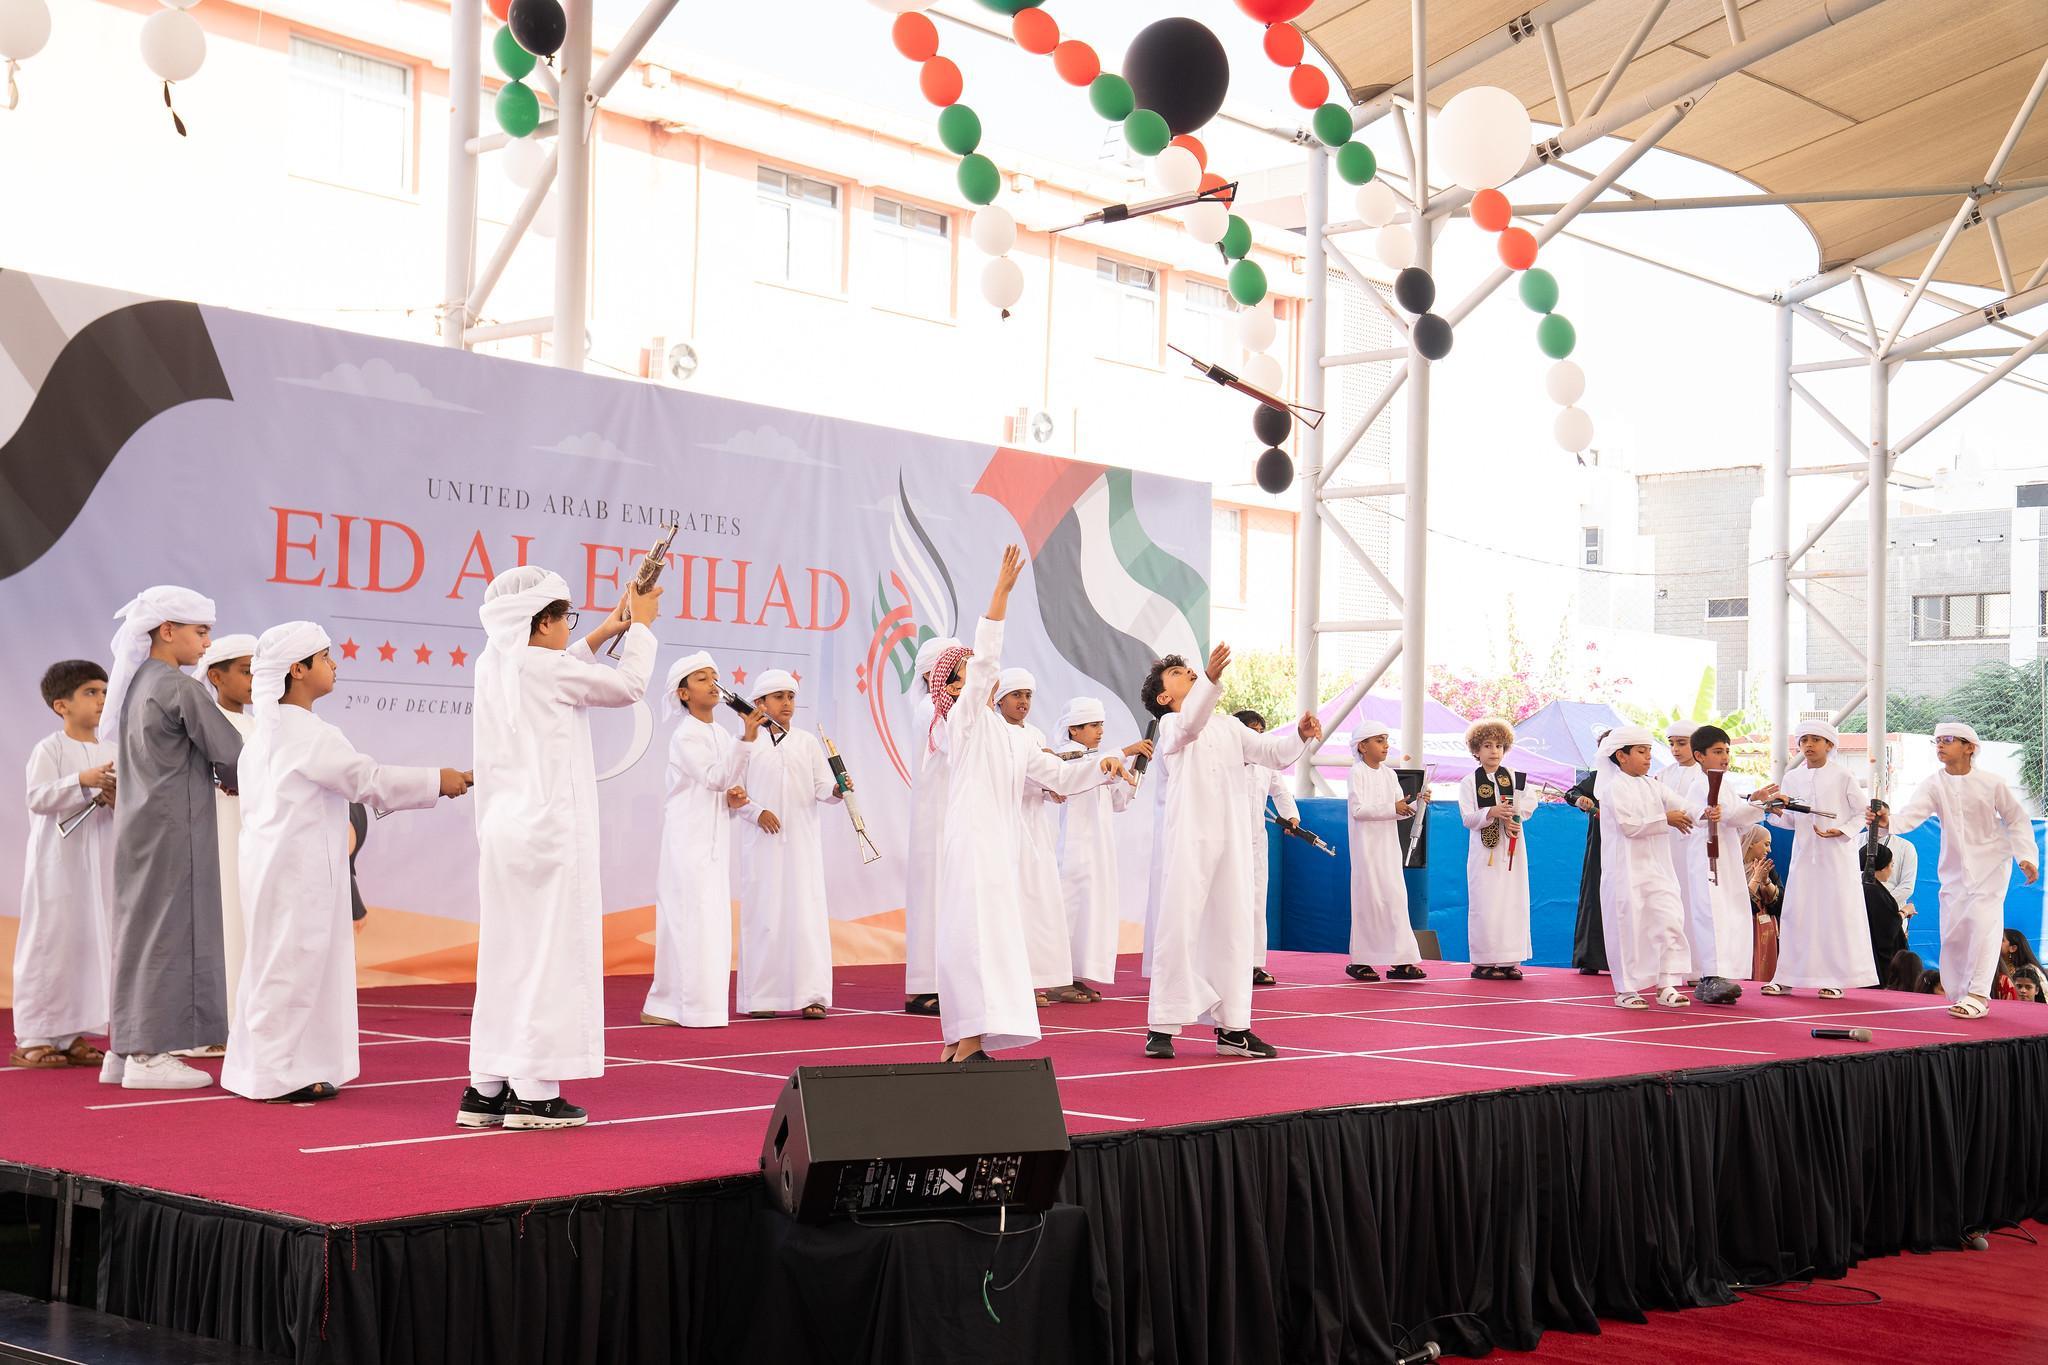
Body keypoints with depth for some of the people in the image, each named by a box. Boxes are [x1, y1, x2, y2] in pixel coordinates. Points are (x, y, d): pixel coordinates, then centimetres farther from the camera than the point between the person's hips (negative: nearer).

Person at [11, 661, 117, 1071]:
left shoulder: (110, 751, 11)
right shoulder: (49, 749, -7)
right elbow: (37, 797, -16)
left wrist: (116, 796, -9)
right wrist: (82, 781, -25)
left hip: (99, 861, 6)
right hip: (58, 859, -6)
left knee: (91, 943, 6)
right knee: (50, 942, -4)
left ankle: (73, 1035, 12)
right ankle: (32, 1038, 1)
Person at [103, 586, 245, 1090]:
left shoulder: (134, 684, 13)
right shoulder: (180, 688, -14)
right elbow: (230, 754, -13)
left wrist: (211, 778, 9)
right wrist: (236, 782, 8)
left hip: (139, 827, 9)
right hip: (175, 828, -9)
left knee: (141, 931, 12)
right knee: (169, 932, -4)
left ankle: (125, 1049, 16)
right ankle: (149, 1054, -2)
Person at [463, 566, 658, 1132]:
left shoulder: (494, 665, 11)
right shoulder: (546, 665, -11)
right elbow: (628, 685, 0)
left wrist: (604, 633, 29)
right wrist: (641, 626, 14)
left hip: (503, 830, 8)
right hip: (547, 831, -8)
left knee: (506, 954, 11)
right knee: (548, 955, -3)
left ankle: (486, 1089, 12)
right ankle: (534, 1092, -2)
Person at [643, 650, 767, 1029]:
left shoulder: (722, 735, 15)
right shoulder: (685, 735, -9)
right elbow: (715, 776, -21)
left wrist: (733, 800, -2)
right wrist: (747, 738, -28)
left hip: (714, 842, 8)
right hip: (689, 841, -8)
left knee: (710, 923, 7)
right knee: (692, 920, -10)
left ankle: (666, 1005, 12)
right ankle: (694, 1008, -8)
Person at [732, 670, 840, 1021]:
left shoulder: (807, 742, 10)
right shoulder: (747, 742, 4)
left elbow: (822, 788, 4)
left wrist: (836, 790, -17)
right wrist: (757, 812, -12)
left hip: (802, 840, 2)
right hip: (763, 841, -2)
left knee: (806, 912, -3)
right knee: (764, 913, -1)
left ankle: (809, 995, -3)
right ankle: (760, 996, 5)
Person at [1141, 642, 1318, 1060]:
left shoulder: (1228, 726, 20)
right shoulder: (1170, 725, 1)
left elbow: (1271, 751, 12)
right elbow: (1189, 724, -23)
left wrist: (1299, 734, -10)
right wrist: (1211, 680, -41)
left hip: (1232, 840, 6)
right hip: (1188, 839, -6)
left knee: (1233, 928, 7)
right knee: (1178, 928, -8)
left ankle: (1231, 1028, 14)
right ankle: (1162, 1026, -3)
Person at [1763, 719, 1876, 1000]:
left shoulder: (1843, 776, -2)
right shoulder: (1792, 779, 9)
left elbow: (1861, 812, 0)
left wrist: (1843, 831, -15)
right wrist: (1778, 813, -8)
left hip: (1837, 854, -4)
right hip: (1804, 853, 4)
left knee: (1838, 912, -2)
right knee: (1795, 912, 3)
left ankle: (1836, 979, 4)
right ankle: (1786, 978, 8)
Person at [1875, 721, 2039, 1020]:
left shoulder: (1991, 783, -9)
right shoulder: (1934, 785, -4)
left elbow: (2017, 821, 2)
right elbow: (1912, 814, -20)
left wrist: (2025, 857, -7)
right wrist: (1889, 820, -41)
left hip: (1990, 863, -3)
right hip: (1954, 867, 3)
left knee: (1983, 922, -18)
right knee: (1952, 932, 2)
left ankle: (1977, 995, -18)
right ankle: (1959, 995, 15)